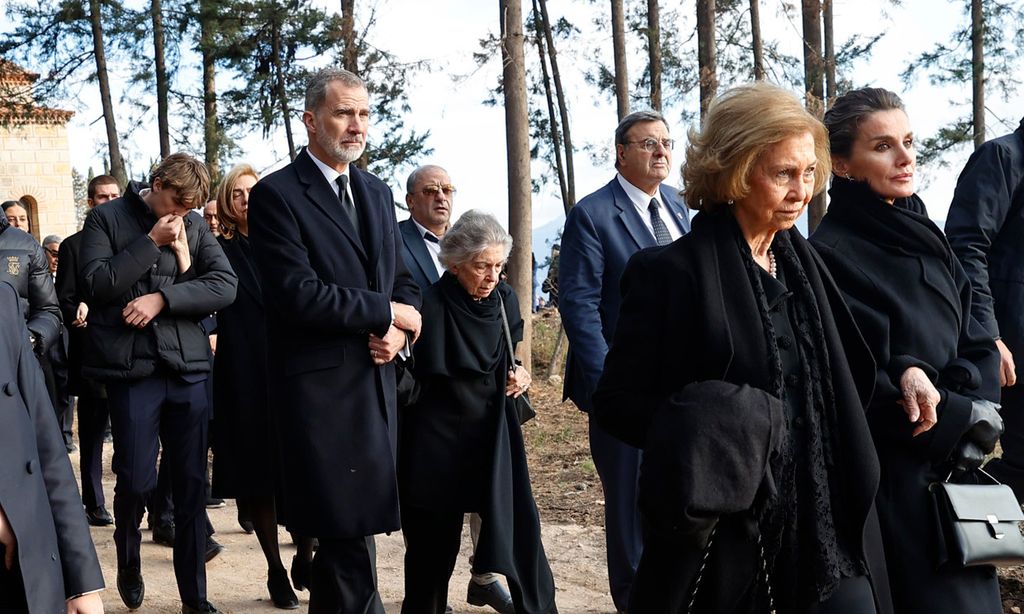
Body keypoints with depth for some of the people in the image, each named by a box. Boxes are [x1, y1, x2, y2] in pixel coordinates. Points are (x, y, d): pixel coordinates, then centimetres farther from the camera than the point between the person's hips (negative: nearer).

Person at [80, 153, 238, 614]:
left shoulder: (195, 225, 9)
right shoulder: (107, 218, 3)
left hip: (188, 366, 3)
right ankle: (128, 562, 28)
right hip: (132, 367, -2)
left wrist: (162, 298, -12)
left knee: (192, 484, 4)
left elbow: (225, 285, -2)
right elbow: (98, 284, -8)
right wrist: (151, 242, -10)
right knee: (136, 480, -3)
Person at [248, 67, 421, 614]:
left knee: (343, 535, 13)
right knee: (349, 541, -4)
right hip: (320, 388, -6)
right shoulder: (276, 195, -8)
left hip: (377, 383, 7)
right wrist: (386, 313, -11)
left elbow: (401, 281, 18)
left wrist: (398, 332, -4)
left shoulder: (378, 194, 15)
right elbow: (296, 292, -18)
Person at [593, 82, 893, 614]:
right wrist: (700, 436, -22)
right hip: (724, 533, -5)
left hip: (825, 524, 5)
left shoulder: (803, 264, 10)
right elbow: (616, 400, -10)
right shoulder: (671, 272, -10)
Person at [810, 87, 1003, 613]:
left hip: (956, 471, 7)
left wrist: (927, 379, -14)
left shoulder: (924, 238, 9)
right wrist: (966, 420, -13)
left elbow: (979, 349, 5)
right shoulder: (830, 255, -14)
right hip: (889, 481, -7)